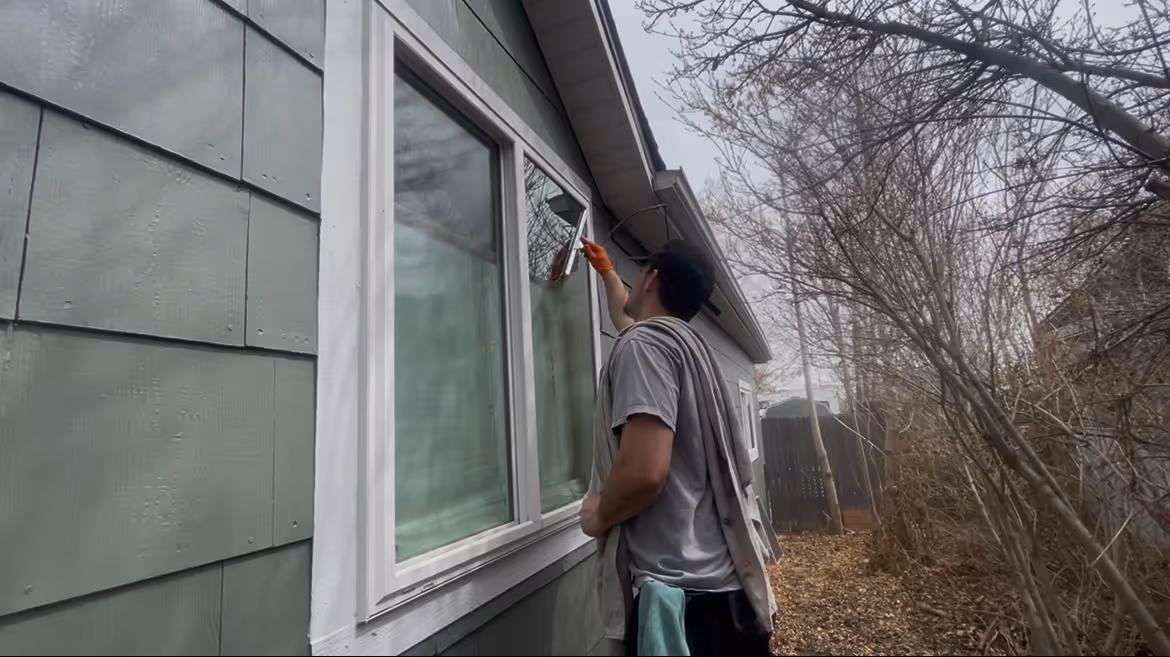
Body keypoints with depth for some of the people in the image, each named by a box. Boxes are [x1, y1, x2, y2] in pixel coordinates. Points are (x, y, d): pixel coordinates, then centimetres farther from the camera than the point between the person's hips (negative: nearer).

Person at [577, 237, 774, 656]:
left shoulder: (643, 343, -14)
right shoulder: (684, 342, 14)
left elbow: (644, 473, -26)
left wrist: (598, 516, -8)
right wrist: (605, 270, 50)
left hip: (680, 591, -9)